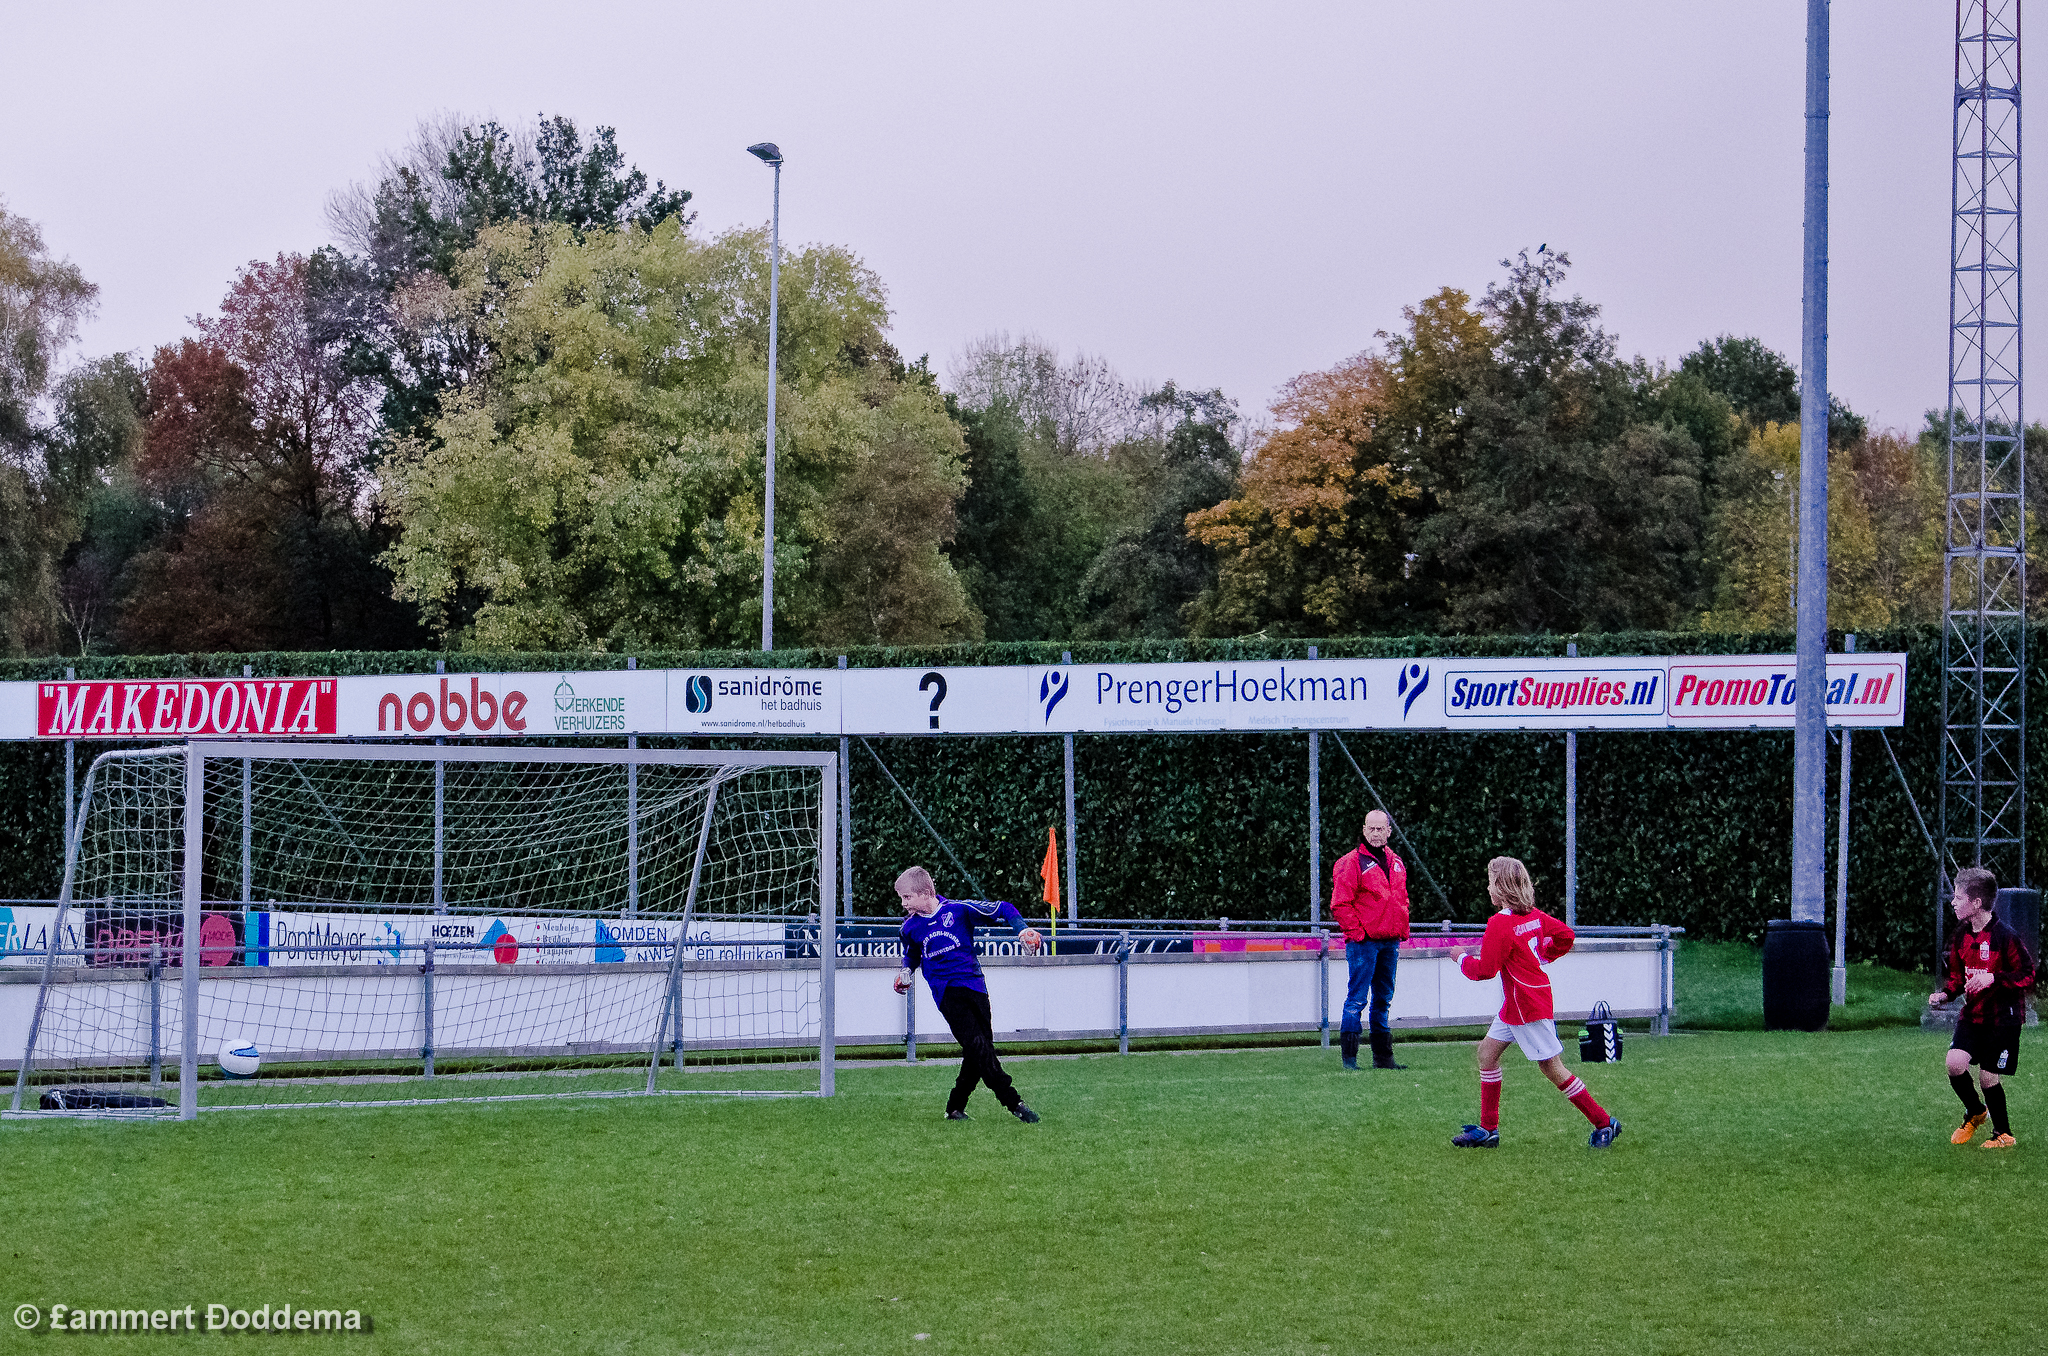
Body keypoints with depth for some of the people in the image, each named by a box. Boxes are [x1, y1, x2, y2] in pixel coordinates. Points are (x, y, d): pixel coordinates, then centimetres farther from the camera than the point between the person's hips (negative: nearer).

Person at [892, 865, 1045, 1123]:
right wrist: (905, 971, 15)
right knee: (977, 1046, -17)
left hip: (974, 984, 1)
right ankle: (1013, 1103, -17)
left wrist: (1022, 930, -10)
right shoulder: (911, 927, 7)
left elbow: (1003, 909, 3)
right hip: (946, 992, -1)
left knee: (982, 1048, 0)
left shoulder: (959, 909, -3)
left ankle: (955, 1108, 14)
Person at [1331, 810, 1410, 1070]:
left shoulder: (1396, 862, 15)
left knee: (1383, 999, 12)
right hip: (1363, 941, -7)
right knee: (1357, 999, -8)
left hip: (1390, 941, 7)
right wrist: (1357, 932, -14)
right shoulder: (1352, 862, -7)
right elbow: (1340, 904, -10)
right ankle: (1349, 1057, -6)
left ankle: (1382, 1057, 17)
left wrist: (1402, 931, 13)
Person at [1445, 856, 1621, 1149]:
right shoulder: (1534, 915, 6)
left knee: (1552, 1068, -4)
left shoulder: (1500, 924, -20)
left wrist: (1463, 957, 0)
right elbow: (1566, 936, 14)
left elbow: (1484, 970, -18)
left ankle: (1604, 1123, 1)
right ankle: (1488, 1130, 13)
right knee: (1487, 1051, 11)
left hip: (1528, 1007, -10)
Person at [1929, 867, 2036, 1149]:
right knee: (1955, 1063, -13)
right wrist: (1945, 993, -2)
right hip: (1972, 1014, 6)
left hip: (2003, 1017, -6)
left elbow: (2028, 975, -13)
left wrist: (1994, 978, -26)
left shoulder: (2004, 936, -17)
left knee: (1988, 1077, -3)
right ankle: (1974, 1113, 15)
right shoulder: (1961, 936, 4)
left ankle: (2003, 1134, 19)